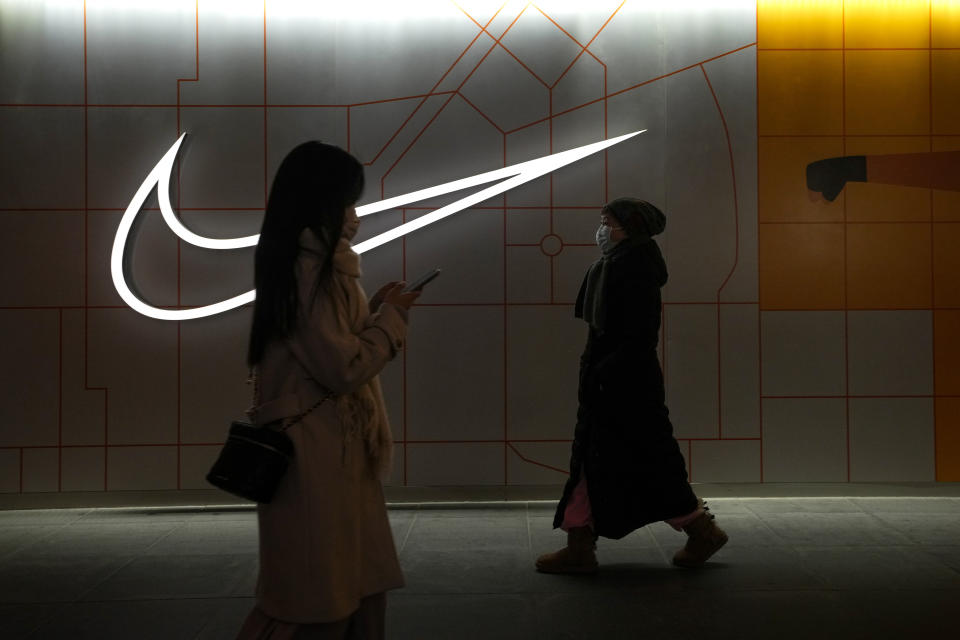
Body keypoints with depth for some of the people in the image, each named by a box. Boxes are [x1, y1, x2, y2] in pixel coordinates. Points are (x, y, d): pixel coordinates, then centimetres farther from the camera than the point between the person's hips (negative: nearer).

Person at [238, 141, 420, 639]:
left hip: (333, 444, 10)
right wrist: (390, 317, -7)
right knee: (321, 600, 1)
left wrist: (374, 310, 12)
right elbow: (343, 368, -21)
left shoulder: (309, 260, 14)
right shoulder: (311, 263, -18)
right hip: (315, 447, -10)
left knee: (361, 586, 14)